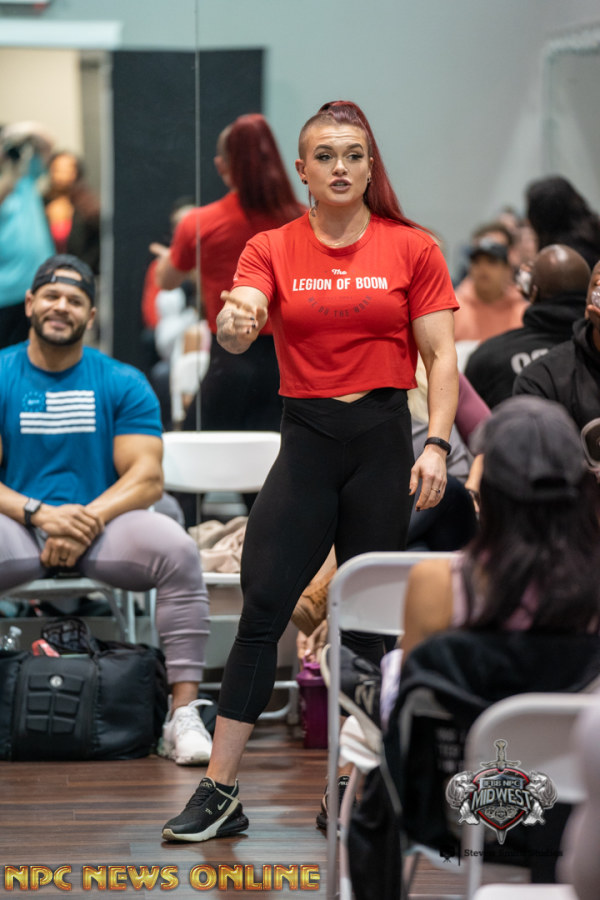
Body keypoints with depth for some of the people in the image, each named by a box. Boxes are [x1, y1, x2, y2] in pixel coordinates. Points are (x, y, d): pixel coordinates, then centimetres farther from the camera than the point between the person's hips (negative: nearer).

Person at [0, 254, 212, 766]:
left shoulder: (122, 384, 8)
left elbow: (148, 478, -2)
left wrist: (89, 519, -19)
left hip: (103, 525, 1)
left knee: (177, 551, -29)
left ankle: (184, 714, -26)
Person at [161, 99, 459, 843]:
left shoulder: (412, 248, 1)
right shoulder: (273, 249, 4)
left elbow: (440, 356, 0)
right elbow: (238, 324, -13)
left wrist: (437, 444, -11)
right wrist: (233, 324, -37)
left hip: (383, 441, -1)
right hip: (305, 439, 1)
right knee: (260, 608, -7)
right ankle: (218, 792, -3)